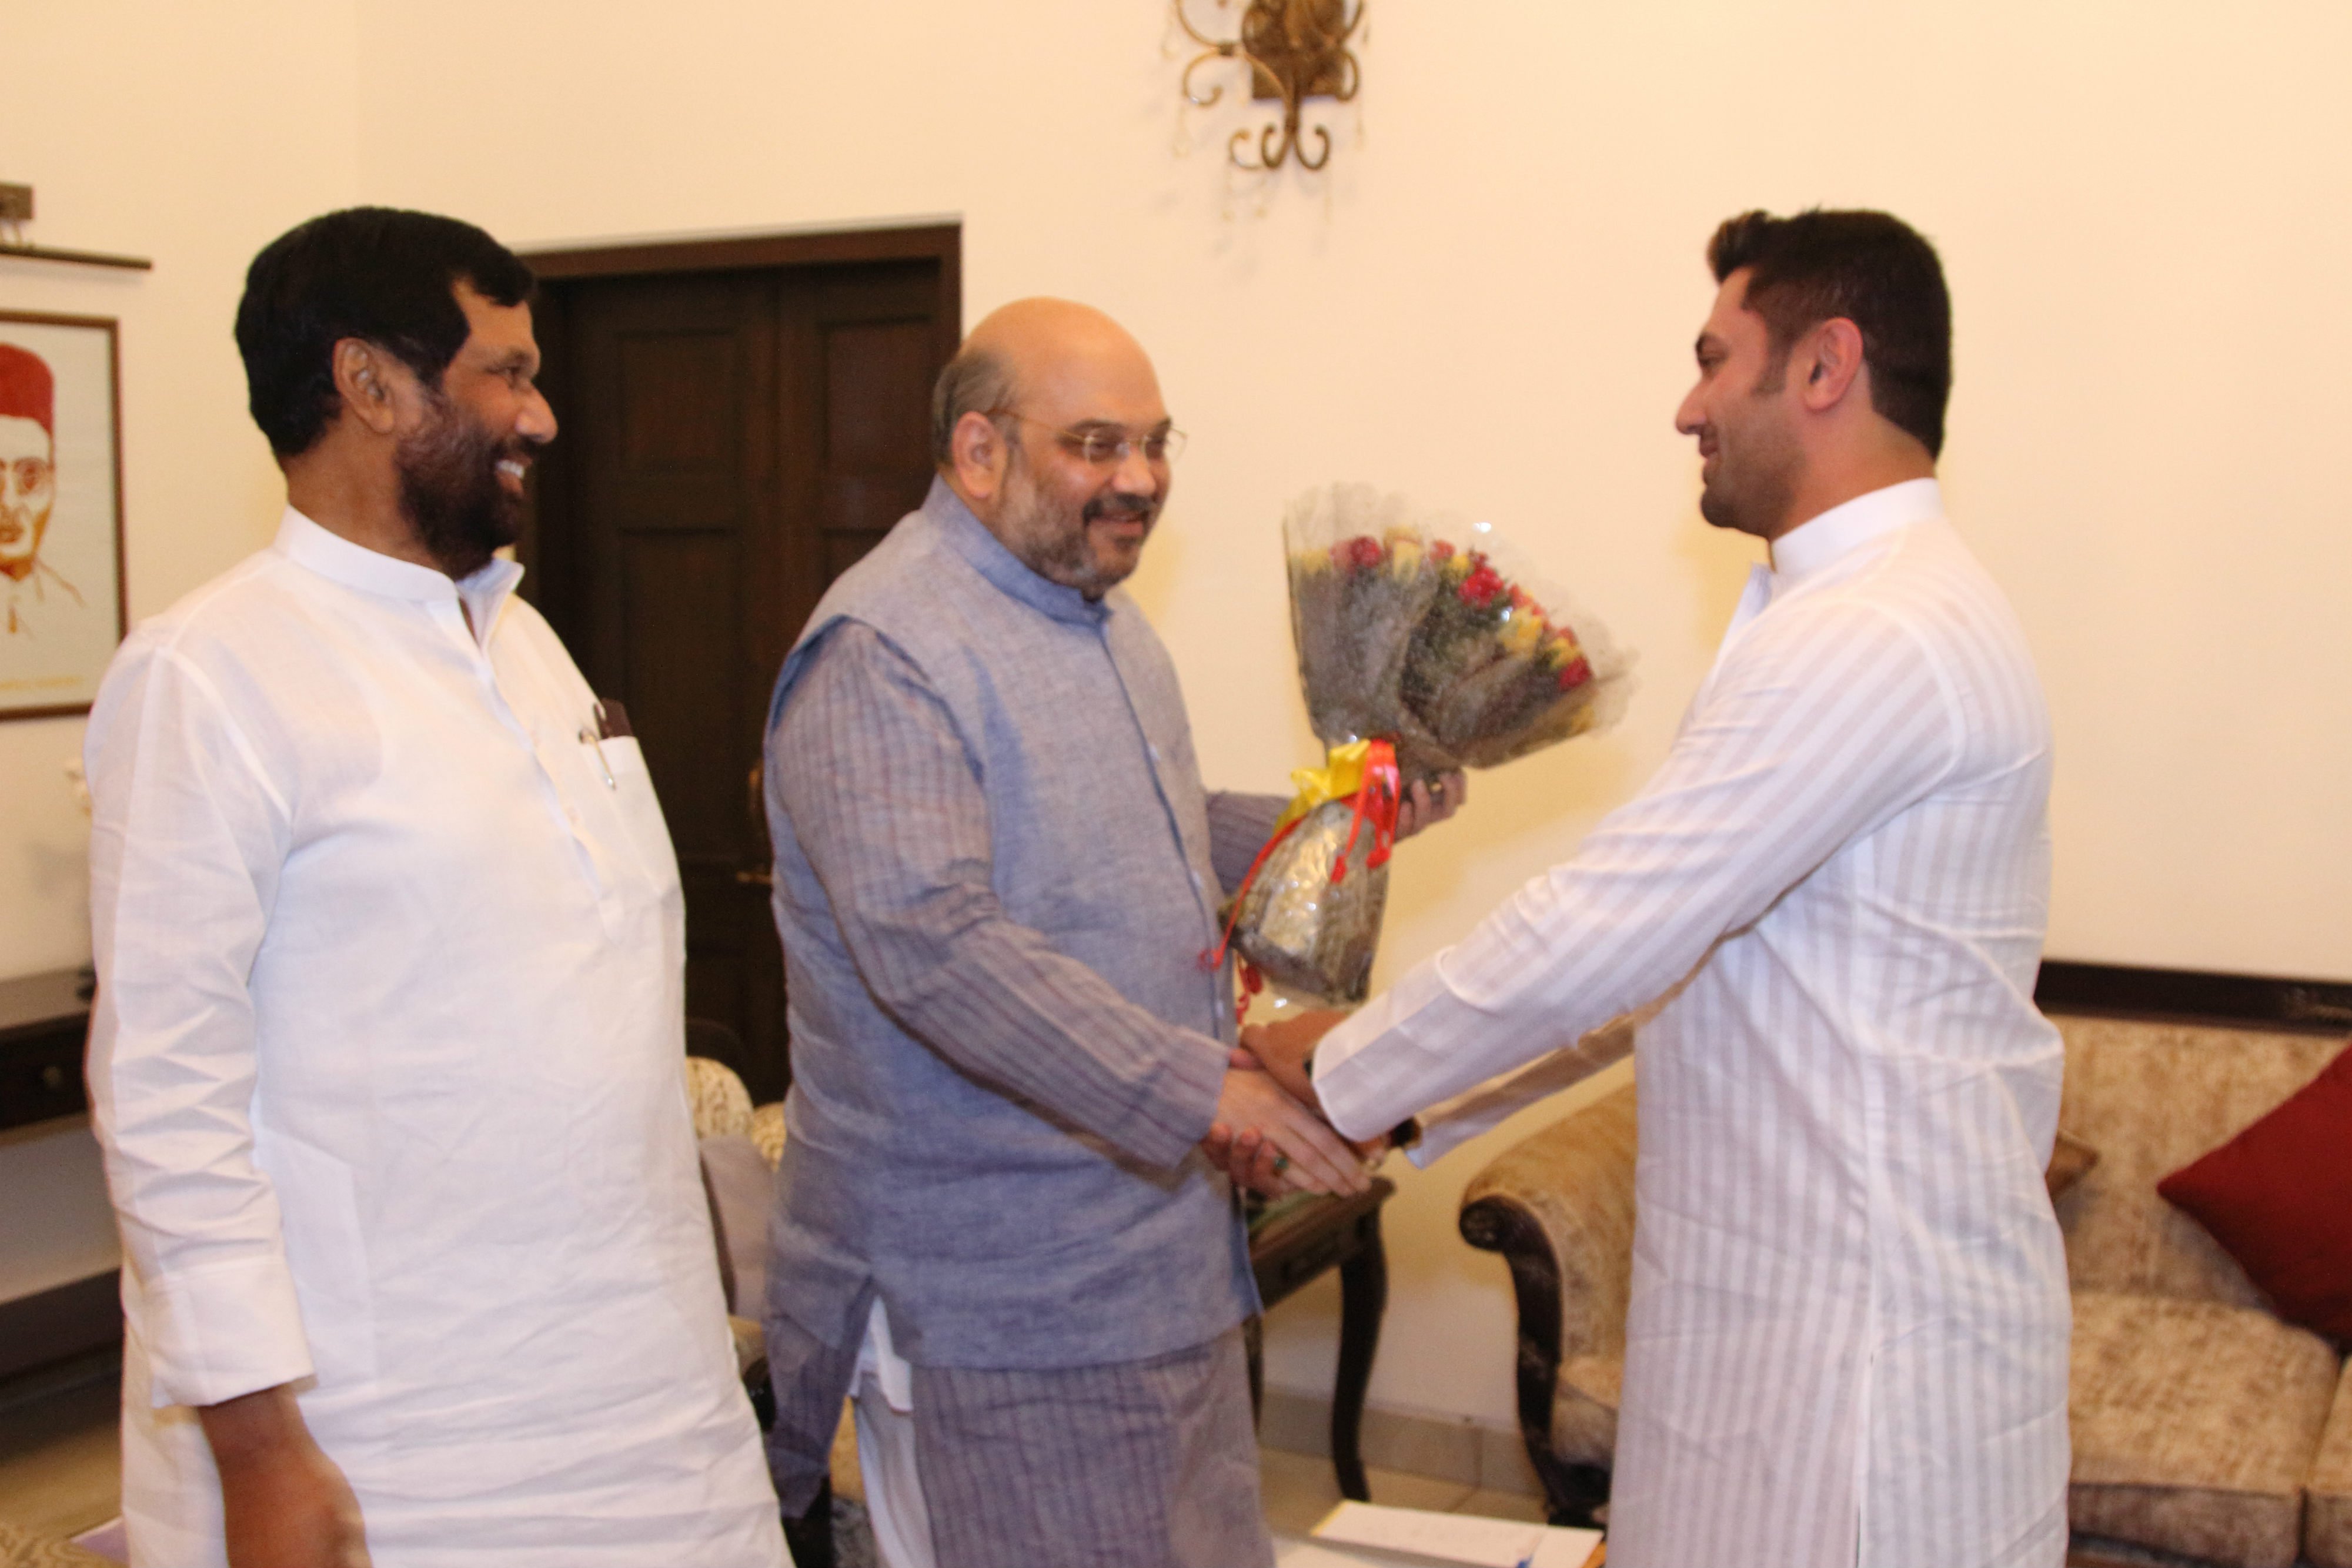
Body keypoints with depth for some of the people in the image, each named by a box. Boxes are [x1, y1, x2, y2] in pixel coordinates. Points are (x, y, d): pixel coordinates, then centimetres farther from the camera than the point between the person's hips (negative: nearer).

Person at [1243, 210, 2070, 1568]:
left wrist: (1340, 1074, -7)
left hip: (1860, 1337, -9)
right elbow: (1662, 947, 14)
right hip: (1796, 1288, 9)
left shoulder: (1872, 639, -21)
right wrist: (1408, 1109, 10)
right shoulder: (1887, 611, 14)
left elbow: (1592, 940, -22)